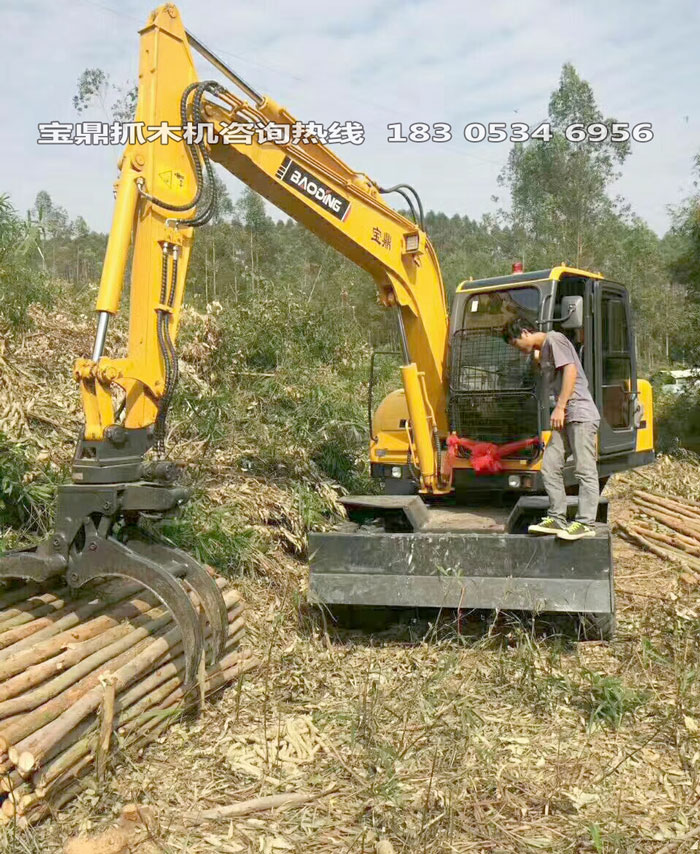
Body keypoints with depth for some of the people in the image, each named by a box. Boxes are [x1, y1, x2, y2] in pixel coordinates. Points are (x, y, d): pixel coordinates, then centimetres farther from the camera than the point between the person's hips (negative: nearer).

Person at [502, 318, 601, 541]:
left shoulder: (554, 339, -3)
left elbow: (570, 370, -15)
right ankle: (557, 518, 10)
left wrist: (560, 407, -17)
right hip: (565, 417, 10)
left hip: (580, 414, -10)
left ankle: (585, 523, -5)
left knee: (585, 470, -7)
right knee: (550, 466, 5)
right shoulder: (543, 353, 23)